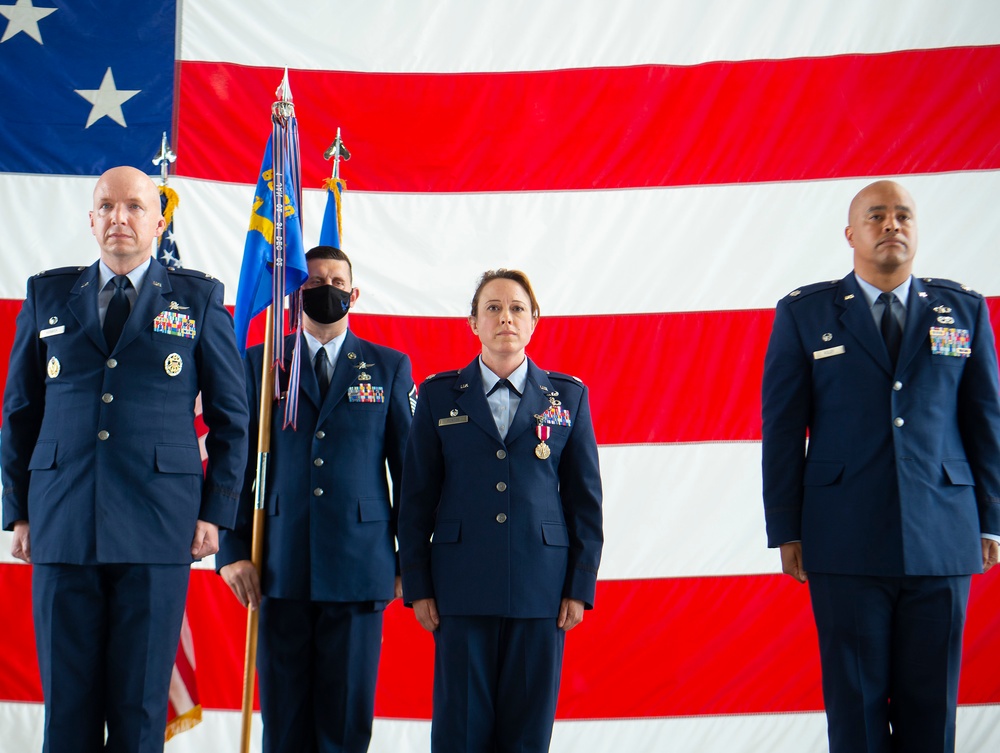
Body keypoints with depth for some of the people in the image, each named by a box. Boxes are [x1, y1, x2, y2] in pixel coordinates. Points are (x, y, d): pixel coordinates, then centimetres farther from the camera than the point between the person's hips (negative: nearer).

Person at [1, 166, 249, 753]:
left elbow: (231, 415, 9)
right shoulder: (48, 295, 13)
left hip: (158, 528, -2)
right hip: (62, 527, 2)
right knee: (68, 700, 4)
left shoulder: (199, 298, 8)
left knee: (140, 705, 2)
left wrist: (216, 511, 2)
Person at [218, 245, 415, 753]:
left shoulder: (389, 367, 10)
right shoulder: (259, 363, 10)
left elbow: (409, 467, 8)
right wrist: (232, 550, -1)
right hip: (281, 566, 1)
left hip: (359, 565, 0)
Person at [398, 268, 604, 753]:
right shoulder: (439, 395, 7)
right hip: (463, 588, 0)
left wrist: (580, 586, 1)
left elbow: (585, 499, 8)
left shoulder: (568, 396, 8)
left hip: (542, 588, 0)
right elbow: (416, 497, 6)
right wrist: (417, 586, 1)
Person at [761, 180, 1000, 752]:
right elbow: (782, 429, 3)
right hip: (846, 542, -1)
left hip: (942, 540, 2)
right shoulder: (804, 314, 5)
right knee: (856, 703, 4)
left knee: (932, 705, 6)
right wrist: (786, 531, -1)